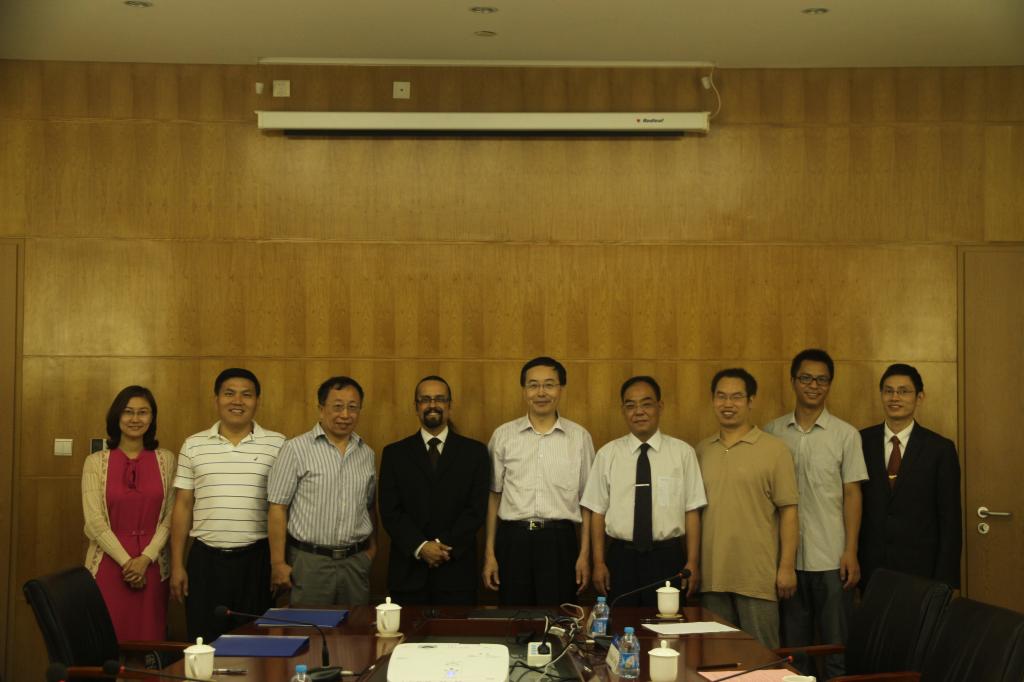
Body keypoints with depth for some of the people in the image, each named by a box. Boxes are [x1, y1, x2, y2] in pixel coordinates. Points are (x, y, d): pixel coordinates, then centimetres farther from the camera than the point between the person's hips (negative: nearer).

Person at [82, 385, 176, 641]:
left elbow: (170, 517, 3)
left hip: (152, 566, 1)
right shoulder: (96, 462, 2)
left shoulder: (166, 460, 6)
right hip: (109, 563, -1)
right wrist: (126, 561, -10)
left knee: (149, 641, 1)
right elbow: (94, 521, -3)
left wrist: (145, 558, -8)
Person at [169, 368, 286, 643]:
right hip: (206, 559, 1)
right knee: (204, 644, 6)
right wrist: (177, 565, 5)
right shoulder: (194, 445, 6)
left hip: (256, 559, -1)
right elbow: (183, 506, 8)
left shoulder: (276, 445, 1)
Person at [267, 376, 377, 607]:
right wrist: (278, 563, -9)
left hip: (356, 562, 4)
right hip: (309, 561, -4)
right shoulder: (296, 449, -6)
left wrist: (372, 548, 9)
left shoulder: (367, 454, 10)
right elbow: (278, 508, -7)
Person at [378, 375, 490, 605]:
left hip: (457, 571, 0)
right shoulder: (394, 453, 8)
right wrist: (420, 547, -13)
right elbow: (390, 511, 0)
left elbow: (477, 509, 0)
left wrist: (444, 545, -11)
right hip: (408, 572, 1)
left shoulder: (475, 452, 6)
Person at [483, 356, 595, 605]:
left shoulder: (580, 437, 5)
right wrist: (489, 553, 4)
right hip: (513, 539, 1)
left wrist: (584, 554, 1)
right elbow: (493, 495, 7)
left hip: (559, 540, 0)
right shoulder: (503, 435, 6)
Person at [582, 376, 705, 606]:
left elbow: (692, 511, 1)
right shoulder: (608, 454, 3)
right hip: (621, 557, 1)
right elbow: (598, 511, 3)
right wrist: (599, 563, 0)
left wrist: (692, 563, -3)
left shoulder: (683, 453, 1)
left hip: (668, 558, 0)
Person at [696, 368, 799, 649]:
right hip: (711, 576, 4)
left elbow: (788, 511, -5)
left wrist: (787, 566, -9)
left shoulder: (774, 450, -3)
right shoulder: (702, 451, 9)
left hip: (757, 577, -4)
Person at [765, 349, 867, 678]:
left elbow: (852, 495, 0)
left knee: (837, 645, 4)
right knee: (793, 646, 10)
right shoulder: (772, 432, 4)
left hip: (831, 558, -2)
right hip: (786, 556, 2)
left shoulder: (846, 434, 0)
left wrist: (851, 552, -6)